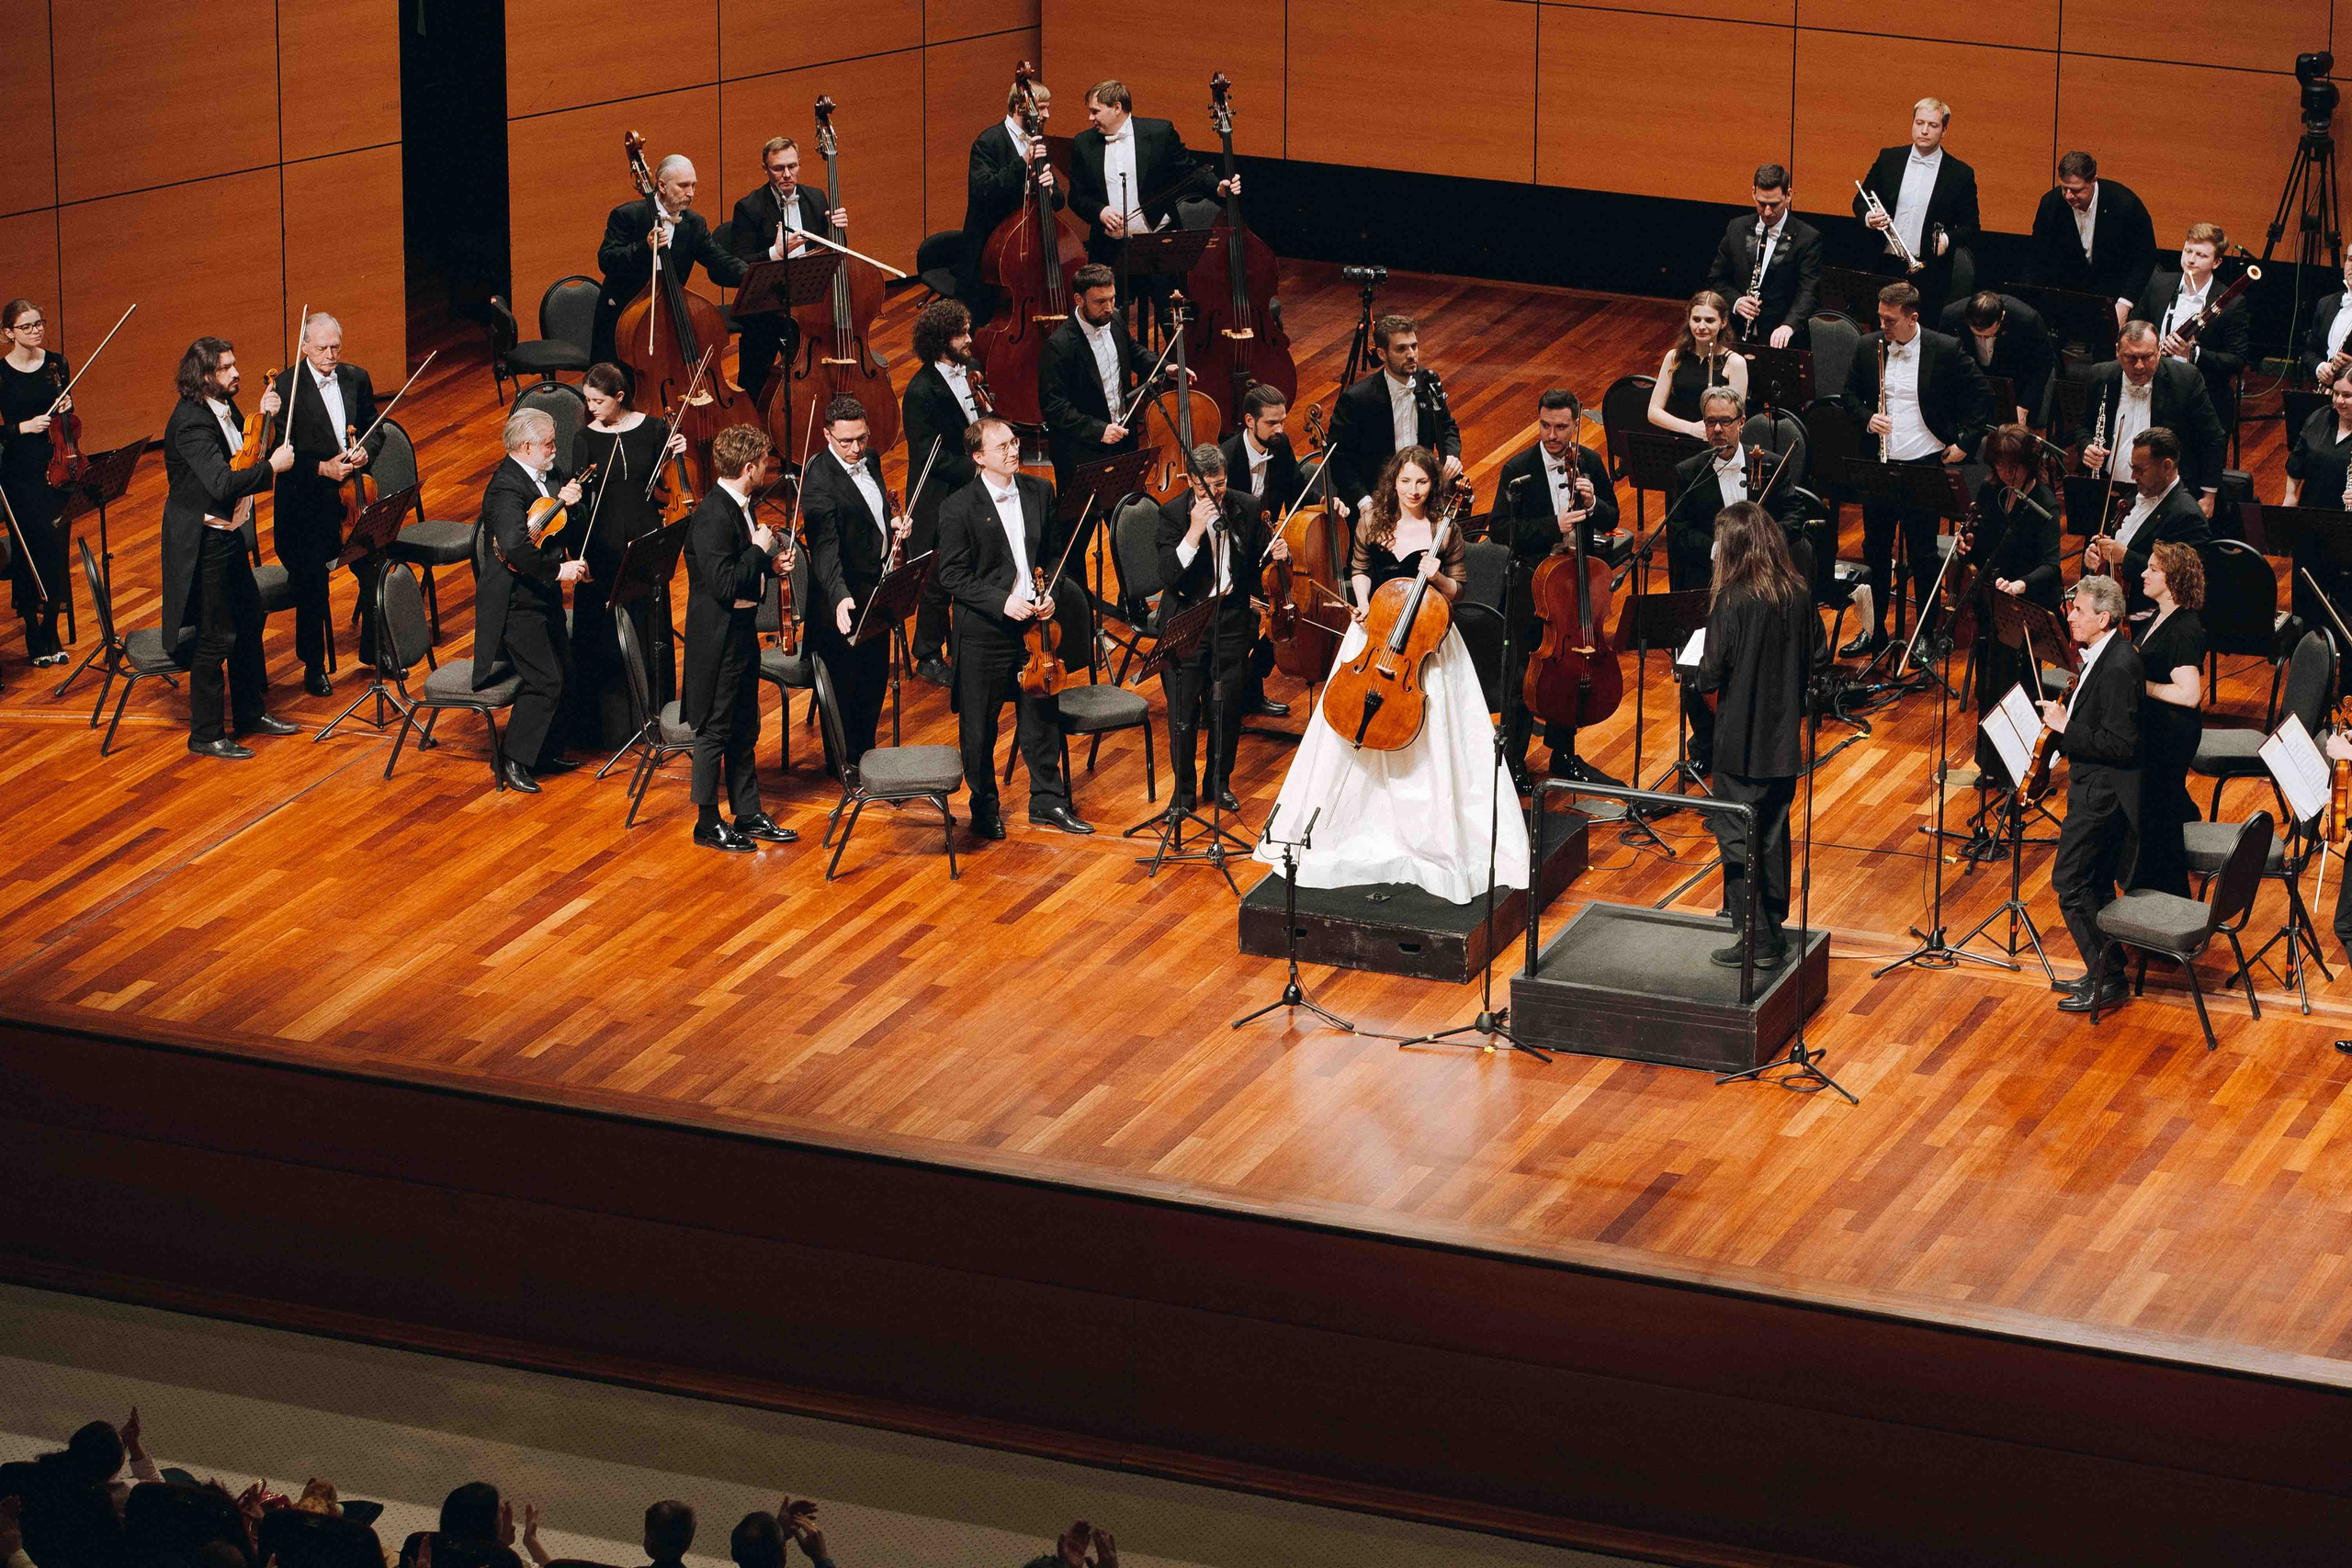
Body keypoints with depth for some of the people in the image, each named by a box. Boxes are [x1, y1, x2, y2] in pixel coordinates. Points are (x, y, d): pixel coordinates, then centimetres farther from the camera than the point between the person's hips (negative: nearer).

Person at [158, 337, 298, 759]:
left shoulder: (223, 407, 4)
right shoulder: (191, 423, -26)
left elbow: (245, 456, 12)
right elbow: (223, 484, -35)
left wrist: (264, 418, -1)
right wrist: (272, 467, -25)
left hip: (228, 534, 10)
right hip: (203, 544, -10)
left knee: (248, 620, 21)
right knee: (216, 638, -1)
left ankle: (251, 712, 37)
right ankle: (205, 735, 11)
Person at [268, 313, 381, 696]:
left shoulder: (356, 379, 6)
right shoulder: (286, 386, -10)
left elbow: (375, 431, 13)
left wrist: (365, 451, -10)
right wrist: (323, 468, -23)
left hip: (353, 494, 5)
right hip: (308, 502, -5)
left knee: (376, 571, 4)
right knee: (312, 586, -3)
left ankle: (373, 650, 25)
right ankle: (314, 666, 13)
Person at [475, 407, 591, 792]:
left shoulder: (548, 475, 6)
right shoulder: (506, 488, -23)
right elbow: (515, 548, -36)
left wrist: (570, 501, -10)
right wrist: (557, 569, -30)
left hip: (544, 596, 10)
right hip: (516, 600, -10)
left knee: (562, 674, 15)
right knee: (544, 681, -10)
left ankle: (547, 754, 29)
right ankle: (515, 763, -1)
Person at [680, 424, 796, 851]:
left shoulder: (738, 507, 7)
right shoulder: (713, 516, -24)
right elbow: (724, 584, -27)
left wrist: (772, 564, 3)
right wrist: (760, 550, -17)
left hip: (742, 631, 10)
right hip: (718, 637, -10)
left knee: (744, 730, 17)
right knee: (715, 731, 2)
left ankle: (748, 814, 27)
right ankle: (708, 823, 12)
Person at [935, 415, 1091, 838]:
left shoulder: (1039, 493, 3)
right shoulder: (959, 509, -12)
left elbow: (1054, 551, 13)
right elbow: (954, 577, -12)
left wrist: (1050, 593, -5)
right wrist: (1002, 602, -22)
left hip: (1032, 625, 4)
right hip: (983, 633, -4)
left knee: (1042, 716, 13)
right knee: (979, 727, 8)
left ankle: (1047, 800, 29)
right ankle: (984, 807, 25)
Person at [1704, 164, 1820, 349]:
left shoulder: (1807, 238, -3)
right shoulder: (1737, 228, 9)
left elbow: (1808, 292, -12)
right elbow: (1716, 279, 16)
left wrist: (1789, 325, -31)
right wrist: (1736, 302, -6)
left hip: (1779, 340, -3)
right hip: (1737, 336, 3)